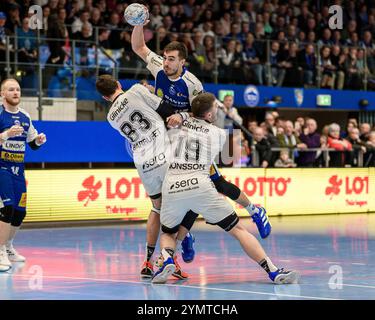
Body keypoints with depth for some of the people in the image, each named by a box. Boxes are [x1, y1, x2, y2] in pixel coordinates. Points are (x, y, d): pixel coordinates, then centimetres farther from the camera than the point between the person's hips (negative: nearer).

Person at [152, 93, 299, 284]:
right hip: (200, 185, -2)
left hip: (171, 186, 2)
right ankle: (273, 271, -5)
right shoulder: (219, 133, 17)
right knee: (238, 229, 5)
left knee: (167, 233, 25)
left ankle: (166, 260, -8)